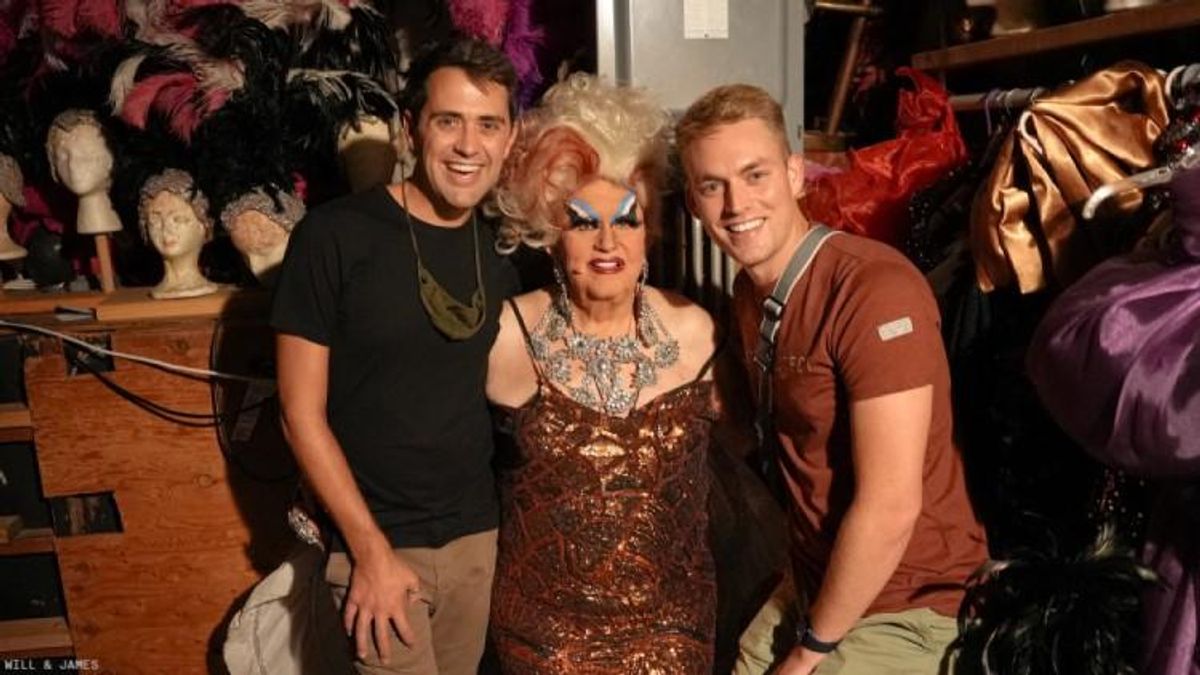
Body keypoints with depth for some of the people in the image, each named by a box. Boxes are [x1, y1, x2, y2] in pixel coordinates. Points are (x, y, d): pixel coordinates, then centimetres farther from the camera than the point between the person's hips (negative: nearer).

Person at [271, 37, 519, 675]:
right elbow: (301, 414, -12)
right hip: (379, 540, -4)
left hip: (479, 534, 5)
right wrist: (371, 549, -13)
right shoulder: (334, 235, -13)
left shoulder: (501, 251, 1)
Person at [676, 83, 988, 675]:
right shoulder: (749, 289, 2)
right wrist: (800, 592, 6)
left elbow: (890, 507, -25)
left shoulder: (876, 291, -25)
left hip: (897, 604, -7)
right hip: (813, 581, 7)